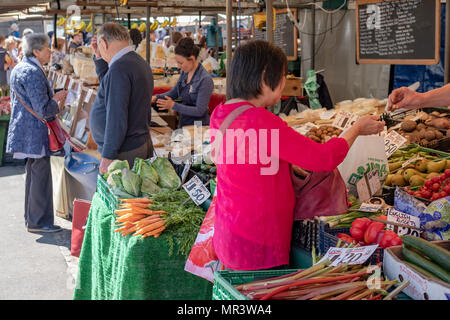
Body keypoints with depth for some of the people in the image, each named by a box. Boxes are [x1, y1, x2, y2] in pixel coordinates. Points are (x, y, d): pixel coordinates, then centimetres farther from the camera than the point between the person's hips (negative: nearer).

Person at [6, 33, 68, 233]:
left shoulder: (20, 68, 13)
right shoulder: (33, 72, -19)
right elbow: (43, 110, -22)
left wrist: (53, 98, 13)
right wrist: (58, 100, -5)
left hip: (26, 131, 11)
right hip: (34, 133, -11)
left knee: (33, 175, 18)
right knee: (41, 176, -3)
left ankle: (32, 219, 28)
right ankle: (38, 222, 5)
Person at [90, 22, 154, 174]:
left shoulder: (119, 69, -20)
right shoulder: (139, 62, 12)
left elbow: (116, 118, -23)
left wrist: (108, 157, -19)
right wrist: (99, 58, 21)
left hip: (125, 153, -10)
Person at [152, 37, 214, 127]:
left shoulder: (205, 79, -21)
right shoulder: (184, 72, 2)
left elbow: (200, 111, -21)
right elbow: (174, 93, 17)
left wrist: (173, 105, -22)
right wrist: (156, 97, -1)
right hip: (184, 123, 7)